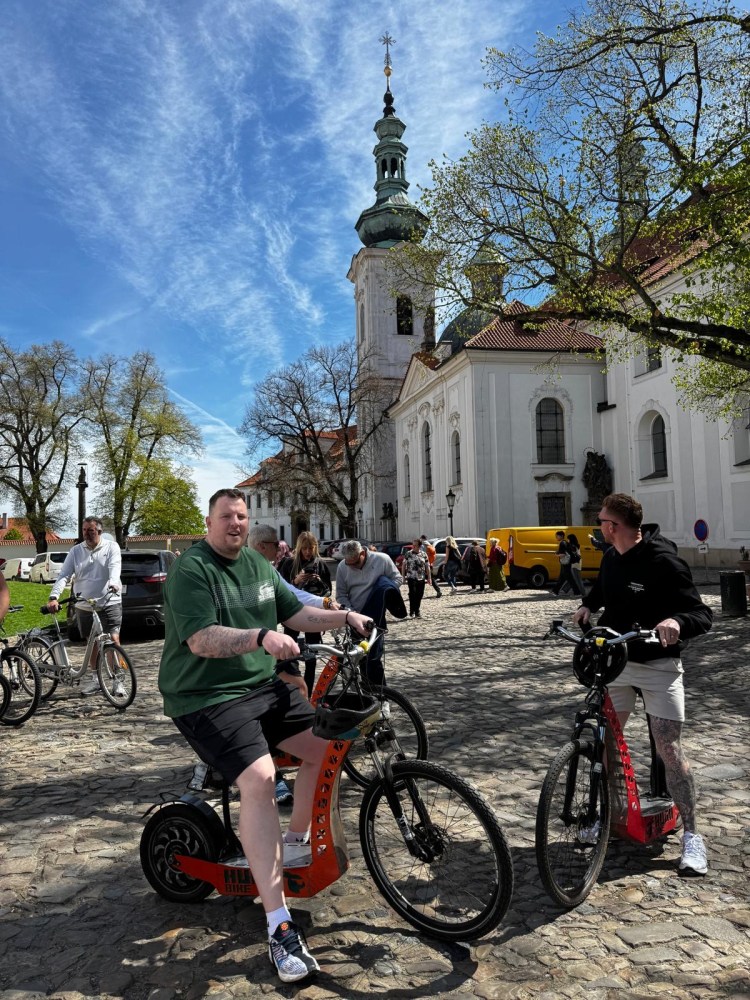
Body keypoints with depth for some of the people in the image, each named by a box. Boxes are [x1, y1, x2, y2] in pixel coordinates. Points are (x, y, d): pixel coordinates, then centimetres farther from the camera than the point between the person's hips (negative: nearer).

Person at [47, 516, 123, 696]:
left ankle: (118, 679, -3)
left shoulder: (111, 547, -3)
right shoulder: (76, 551, 4)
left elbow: (115, 568, -19)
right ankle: (95, 678, 25)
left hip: (109, 602, -3)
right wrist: (53, 597, -20)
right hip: (84, 605, 3)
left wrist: (113, 583, -41)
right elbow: (63, 575, -4)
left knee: (113, 640, -11)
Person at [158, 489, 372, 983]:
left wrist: (345, 616, 0)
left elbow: (295, 613, 14)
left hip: (263, 685, 8)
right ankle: (280, 927, -20)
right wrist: (261, 637, -40)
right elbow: (201, 640, -26)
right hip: (208, 698, -8)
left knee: (326, 746, 2)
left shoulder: (259, 565, 11)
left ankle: (295, 843, 26)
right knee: (259, 779, -26)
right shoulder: (191, 571, -14)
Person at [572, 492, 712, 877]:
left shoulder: (663, 561, -19)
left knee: (669, 749, -6)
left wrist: (677, 621, -39)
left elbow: (702, 615, -20)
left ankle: (691, 835, 10)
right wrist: (588, 606, 14)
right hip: (616, 661, 6)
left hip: (658, 667, -6)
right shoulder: (611, 557, 3)